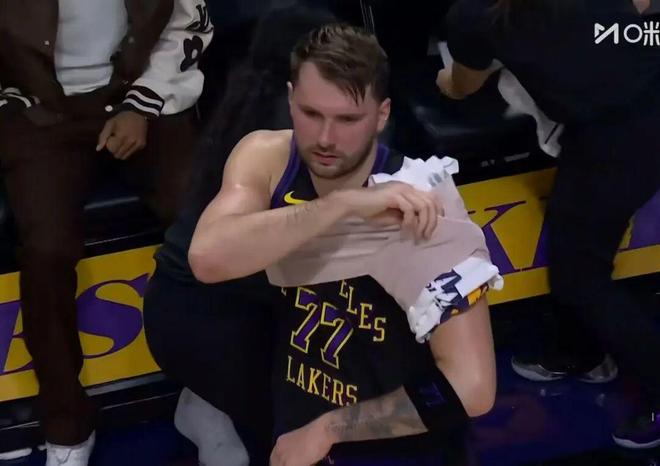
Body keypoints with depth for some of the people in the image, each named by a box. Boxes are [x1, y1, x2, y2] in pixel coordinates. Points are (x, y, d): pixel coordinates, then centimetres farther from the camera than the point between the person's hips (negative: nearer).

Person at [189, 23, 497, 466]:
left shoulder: (417, 205, -21)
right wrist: (345, 204, -36)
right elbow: (206, 259, -30)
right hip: (287, 428, 4)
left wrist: (326, 430, -19)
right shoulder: (267, 158, -11)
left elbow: (471, 387, -25)